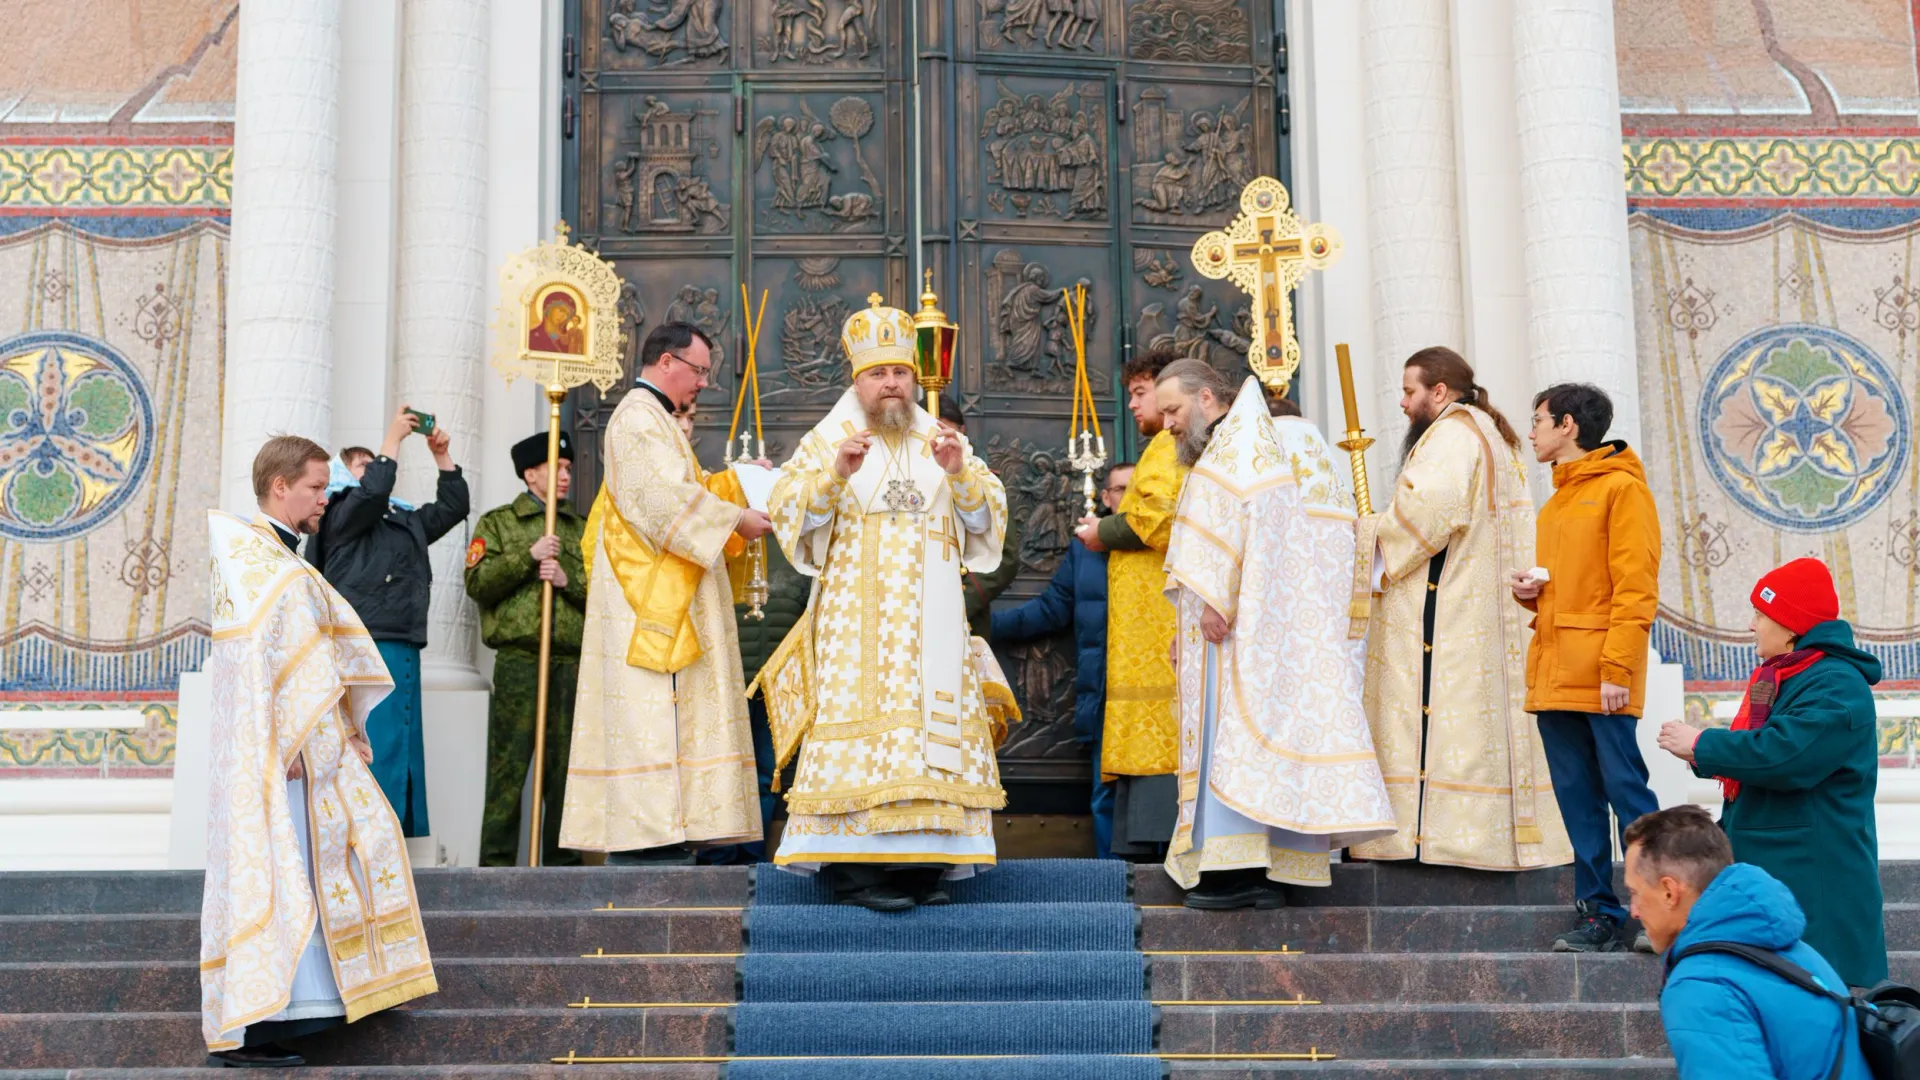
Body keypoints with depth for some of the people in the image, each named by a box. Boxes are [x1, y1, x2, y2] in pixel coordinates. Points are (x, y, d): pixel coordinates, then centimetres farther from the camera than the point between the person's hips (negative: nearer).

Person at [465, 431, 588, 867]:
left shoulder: (584, 529, 21)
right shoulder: (497, 523, 11)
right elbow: (477, 582, -3)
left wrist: (569, 579, -5)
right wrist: (529, 556, -10)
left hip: (571, 663, 3)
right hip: (517, 660, -3)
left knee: (567, 769, 4)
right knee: (508, 768, -6)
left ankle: (562, 862, 11)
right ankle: (497, 864, -2)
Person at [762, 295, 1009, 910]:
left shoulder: (940, 442, 16)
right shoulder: (825, 443, 7)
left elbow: (986, 517, 9)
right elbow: (788, 513, -5)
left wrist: (960, 474, -10)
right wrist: (836, 474, -21)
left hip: (931, 621, 4)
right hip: (858, 621, -3)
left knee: (933, 724, -2)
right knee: (861, 723, -11)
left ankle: (920, 865, 2)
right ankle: (852, 871, -11)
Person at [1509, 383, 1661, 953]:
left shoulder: (1621, 487, -5)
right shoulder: (1556, 501, 21)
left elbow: (1635, 588, -12)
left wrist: (1618, 668, -19)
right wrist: (1531, 592, 7)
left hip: (1602, 677, -8)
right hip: (1553, 672, 8)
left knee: (1625, 788, -8)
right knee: (1577, 798, 7)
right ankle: (1599, 914, 12)